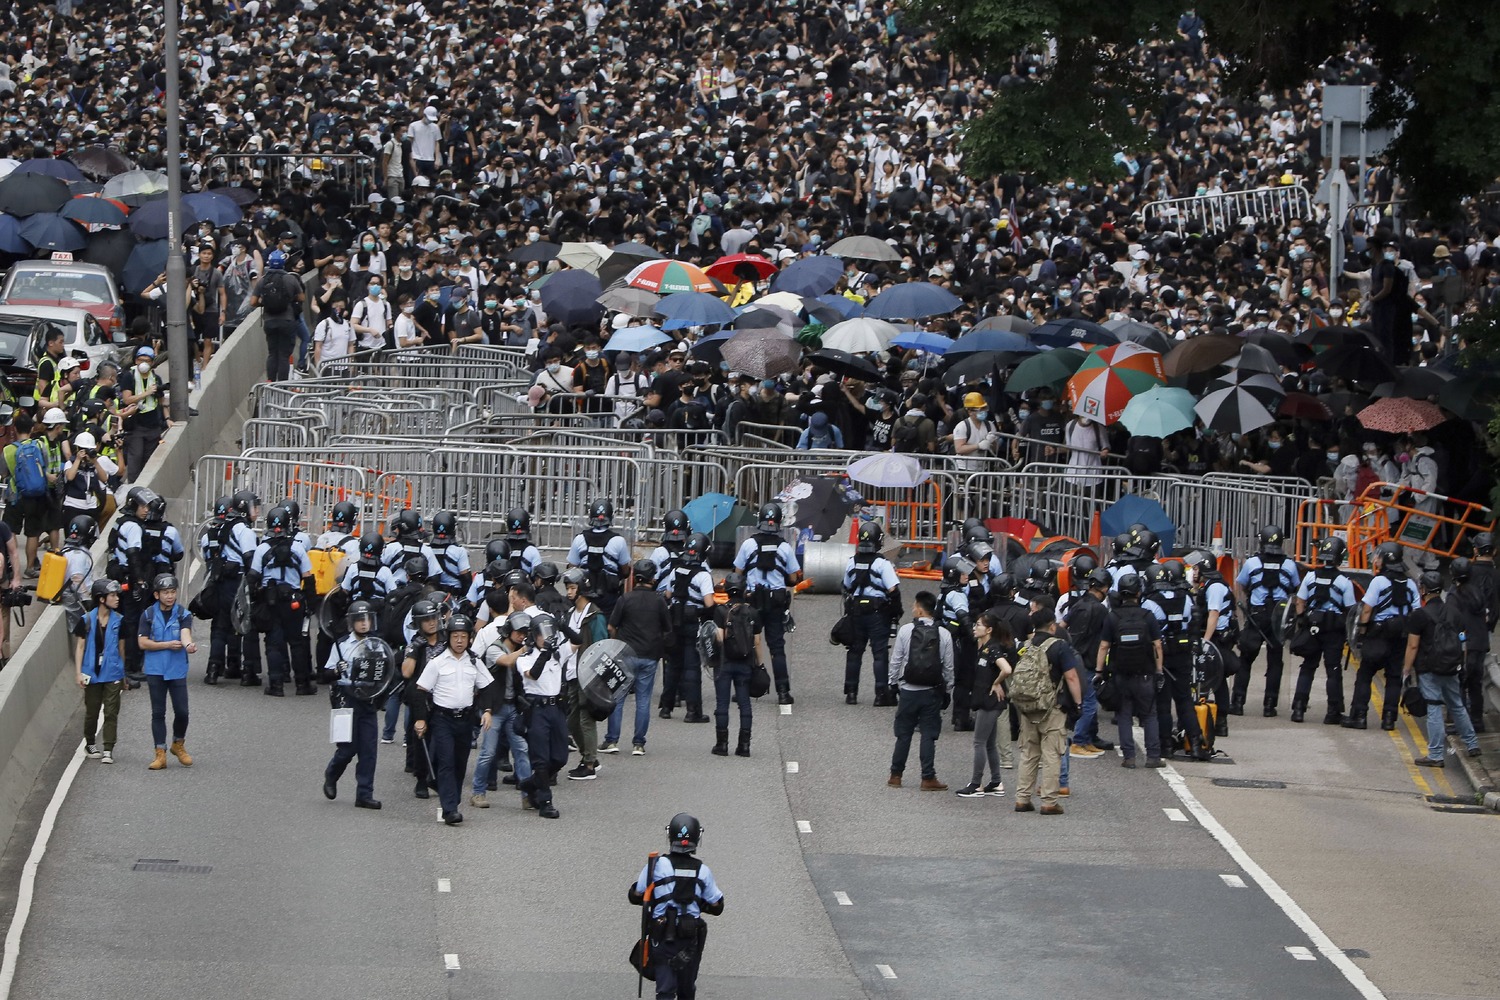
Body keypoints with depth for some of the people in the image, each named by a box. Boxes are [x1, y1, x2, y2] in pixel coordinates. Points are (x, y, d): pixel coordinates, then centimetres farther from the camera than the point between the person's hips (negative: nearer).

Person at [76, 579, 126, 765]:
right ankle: (90, 744, 28)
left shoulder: (119, 620, 3)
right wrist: (79, 672, -6)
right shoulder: (87, 620, -2)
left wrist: (123, 675, 14)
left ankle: (108, 750, -3)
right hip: (93, 673, -1)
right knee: (91, 711, 10)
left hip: (113, 674, 1)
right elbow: (80, 646, 1)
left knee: (111, 712, -5)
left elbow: (121, 648, 10)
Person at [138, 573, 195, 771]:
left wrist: (188, 645, -41)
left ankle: (178, 745, 23)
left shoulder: (183, 614, 0)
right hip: (155, 670, 0)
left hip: (177, 671, 0)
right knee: (158, 712, 3)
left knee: (182, 711, -2)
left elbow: (185, 634, -18)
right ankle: (160, 753, 8)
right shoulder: (148, 615, 2)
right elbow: (143, 643, -5)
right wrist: (167, 645, -13)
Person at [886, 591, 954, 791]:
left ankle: (896, 776, 15)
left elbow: (896, 660, -2)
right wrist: (948, 691, 11)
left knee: (904, 734, 9)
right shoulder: (944, 635, -4)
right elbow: (948, 666, 0)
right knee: (929, 735, 3)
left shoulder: (905, 630, -8)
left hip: (908, 690, 0)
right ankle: (928, 778, 2)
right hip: (932, 692, 0)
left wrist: (893, 684, 11)